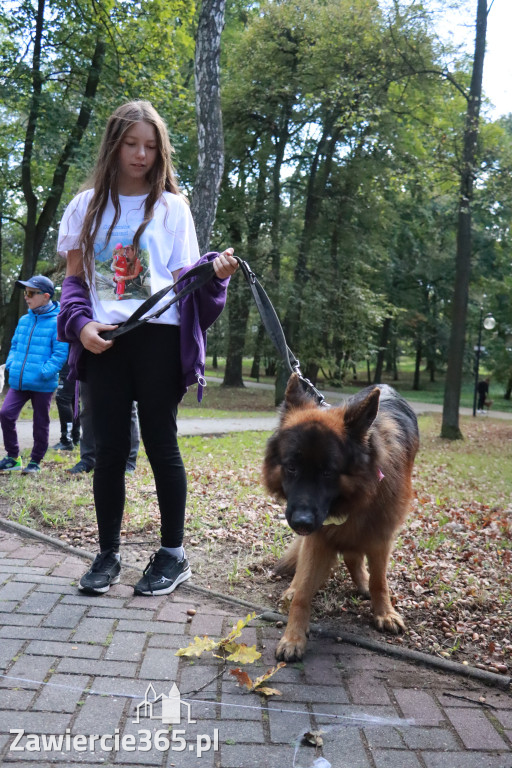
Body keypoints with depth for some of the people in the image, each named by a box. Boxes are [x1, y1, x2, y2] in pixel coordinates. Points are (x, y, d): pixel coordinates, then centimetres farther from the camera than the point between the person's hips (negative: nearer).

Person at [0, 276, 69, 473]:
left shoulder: (56, 322, -9)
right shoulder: (24, 320, 10)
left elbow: (60, 353, -12)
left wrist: (45, 372, -20)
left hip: (42, 385, -5)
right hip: (18, 381, 5)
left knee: (40, 423, 8)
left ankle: (35, 461, 25)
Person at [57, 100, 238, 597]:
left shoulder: (171, 206, 7)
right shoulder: (87, 206, 13)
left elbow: (183, 279, 4)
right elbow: (74, 279, 13)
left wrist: (215, 271, -17)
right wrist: (81, 323, -5)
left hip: (158, 336, -2)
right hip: (103, 340, 2)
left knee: (161, 444, 1)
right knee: (108, 448, 5)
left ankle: (173, 554, 13)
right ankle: (107, 554, 17)